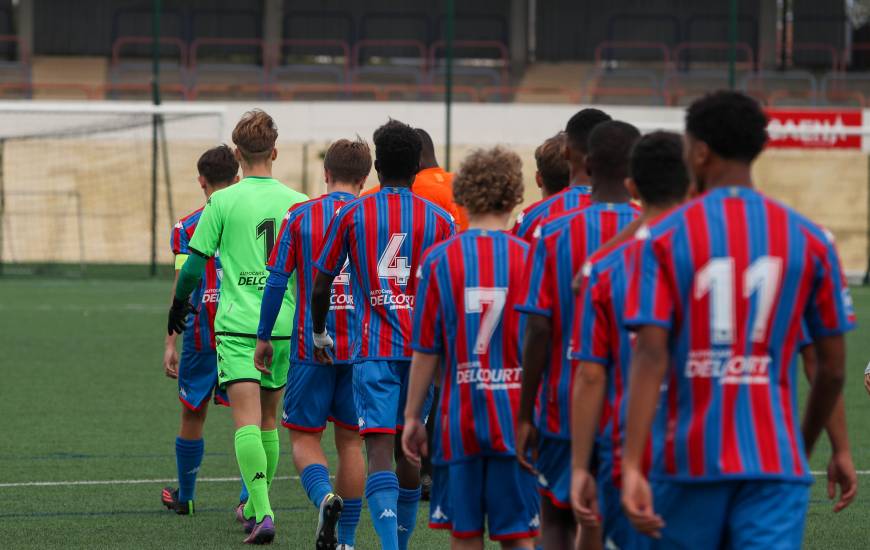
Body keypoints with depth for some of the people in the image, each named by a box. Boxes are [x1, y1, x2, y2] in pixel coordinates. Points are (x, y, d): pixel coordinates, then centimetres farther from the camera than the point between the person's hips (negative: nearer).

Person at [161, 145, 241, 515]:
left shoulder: (187, 227, -2)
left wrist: (170, 343, -4)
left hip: (201, 335, -1)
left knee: (193, 415, 13)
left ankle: (185, 496, 26)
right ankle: (249, 496, -12)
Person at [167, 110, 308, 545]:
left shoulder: (223, 202, -4)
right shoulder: (297, 202, 4)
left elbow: (194, 263, -1)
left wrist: (179, 304, 17)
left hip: (236, 325, -3)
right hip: (284, 327, 3)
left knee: (247, 420, -10)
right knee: (269, 418, 18)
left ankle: (262, 513, -24)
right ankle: (255, 505, 28)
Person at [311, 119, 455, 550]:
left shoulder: (353, 215, 1)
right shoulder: (438, 220, 4)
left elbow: (320, 288, 4)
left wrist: (319, 334, 22)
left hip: (374, 351, -2)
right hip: (424, 349, 2)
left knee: (380, 450, -11)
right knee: (410, 450, 17)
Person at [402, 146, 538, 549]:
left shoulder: (439, 259, -3)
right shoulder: (530, 259, -4)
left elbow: (426, 350, -1)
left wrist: (412, 416, 8)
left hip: (459, 416, 1)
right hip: (516, 417, -1)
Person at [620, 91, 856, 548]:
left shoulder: (662, 238, -2)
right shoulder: (809, 240, 4)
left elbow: (651, 355, -12)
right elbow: (832, 369, 8)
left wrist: (632, 467, -16)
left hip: (689, 459, 0)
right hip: (776, 460, 0)